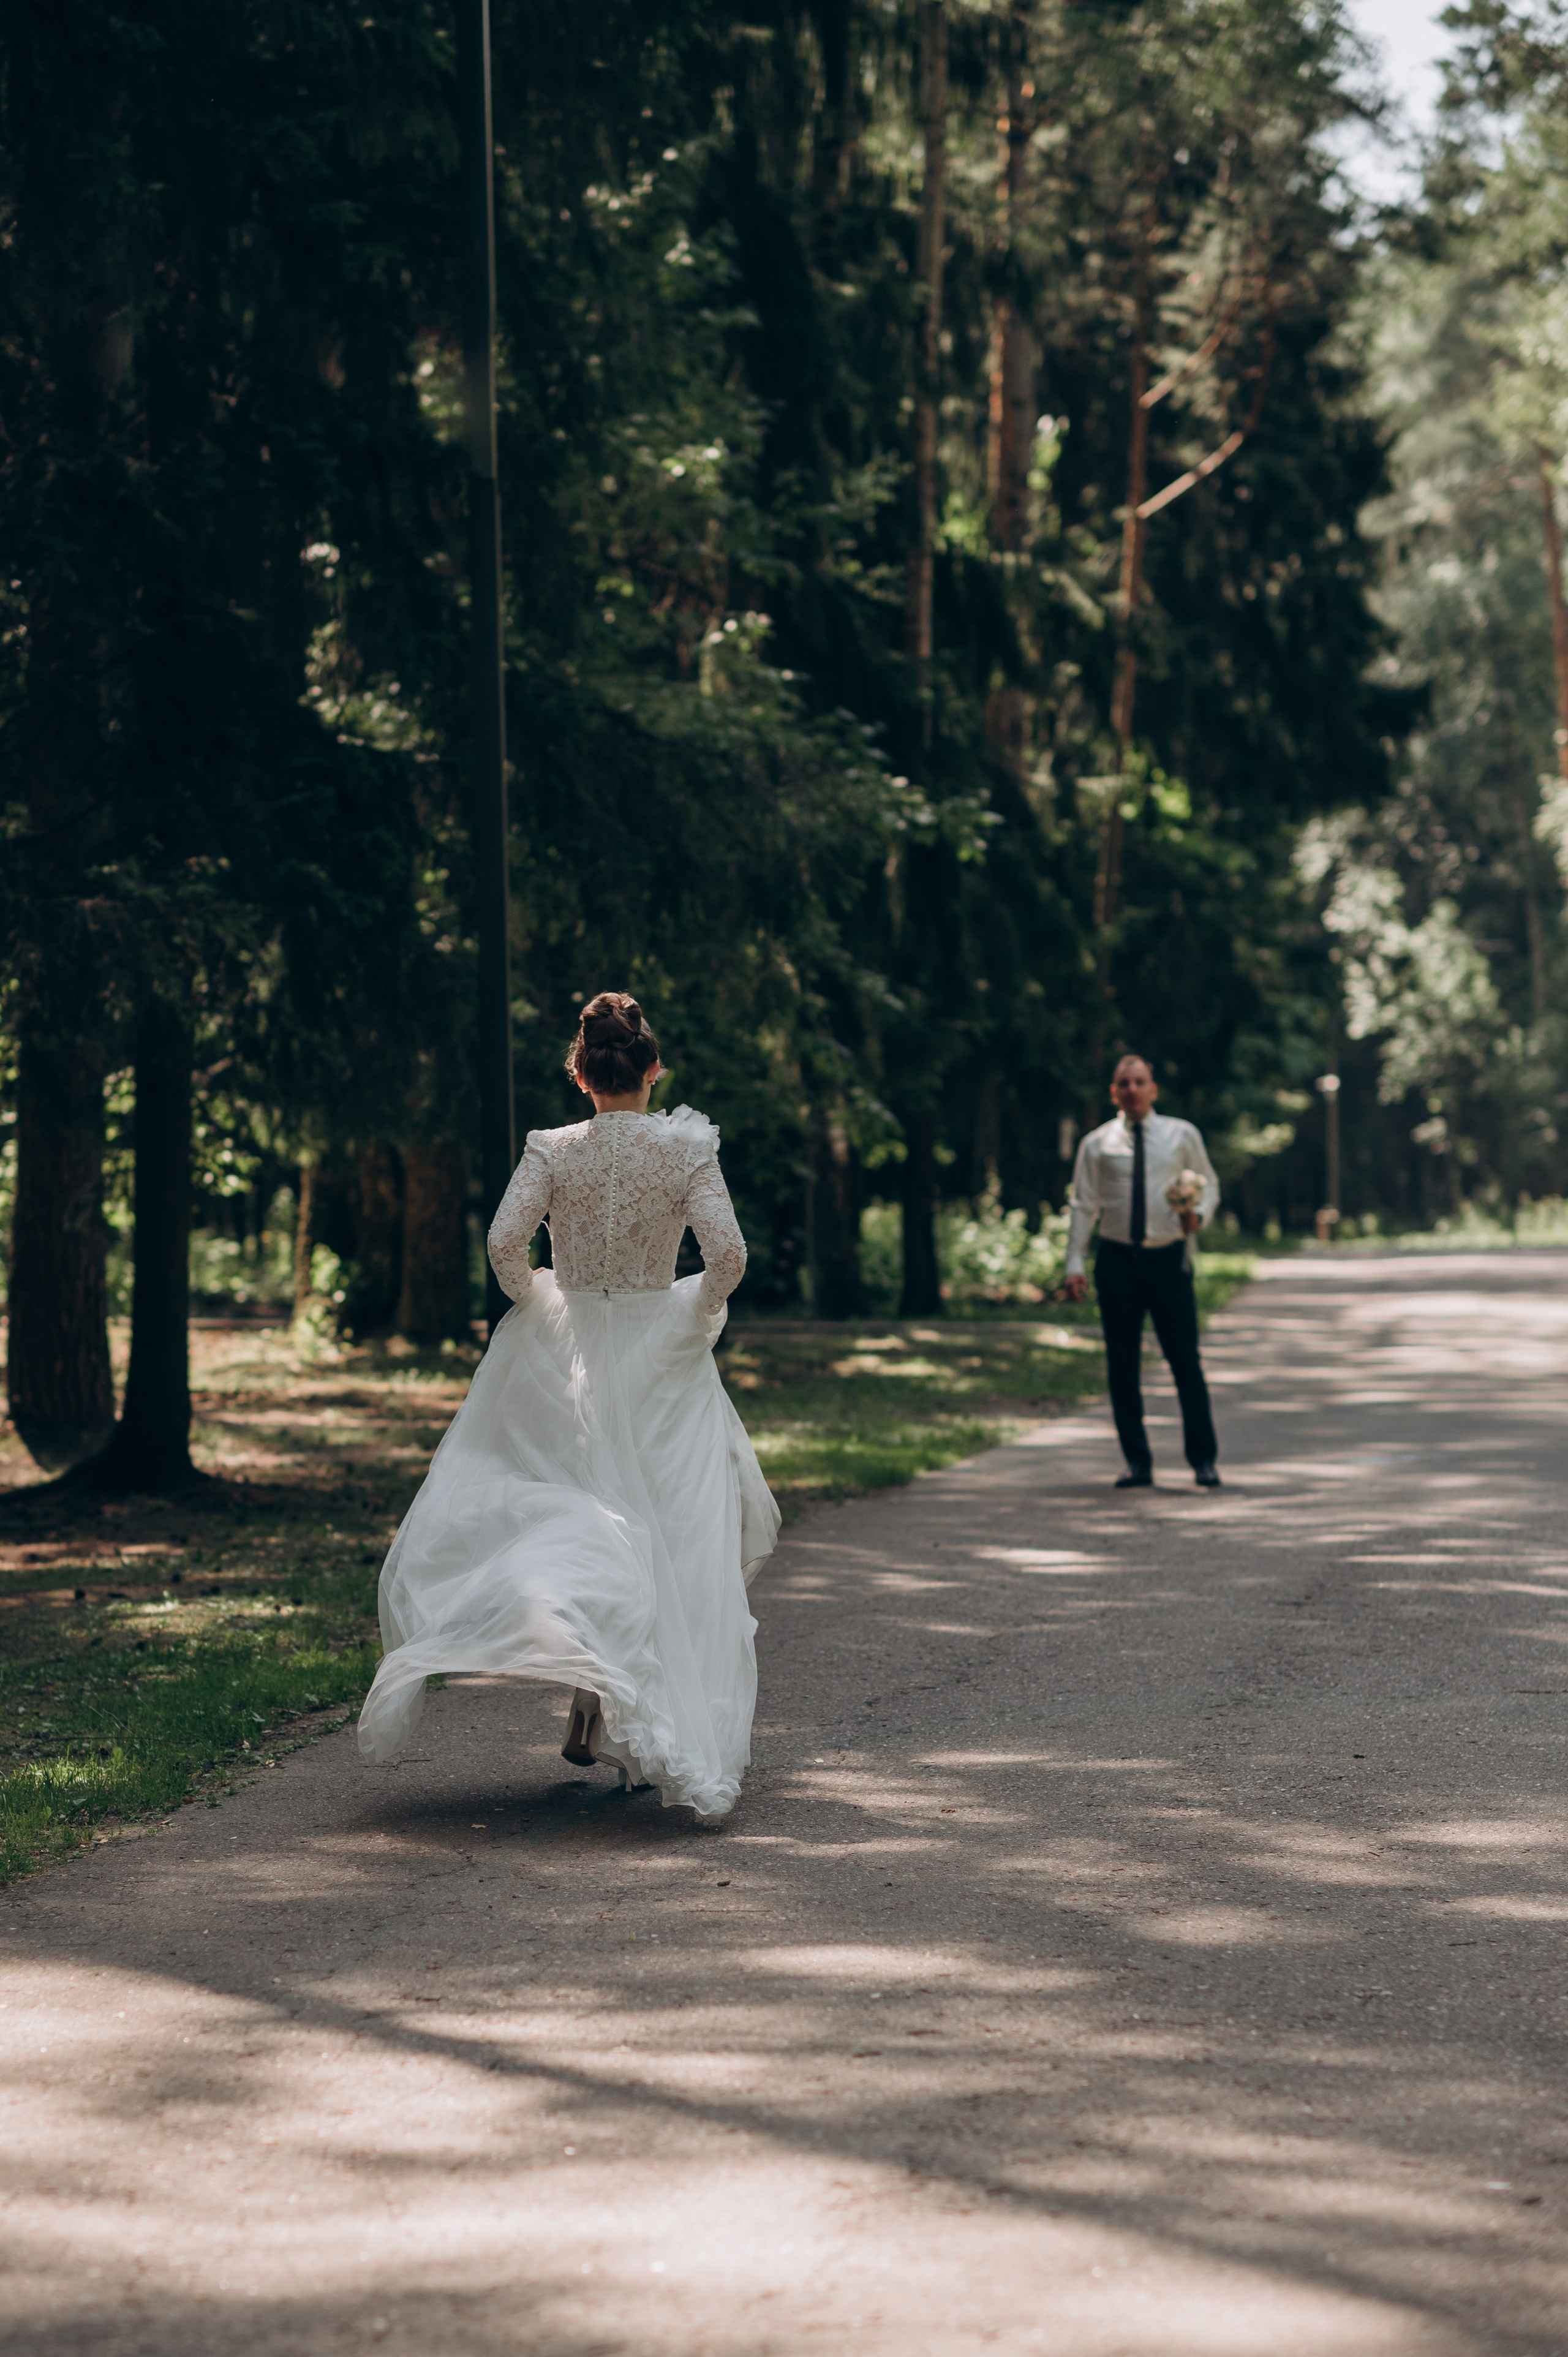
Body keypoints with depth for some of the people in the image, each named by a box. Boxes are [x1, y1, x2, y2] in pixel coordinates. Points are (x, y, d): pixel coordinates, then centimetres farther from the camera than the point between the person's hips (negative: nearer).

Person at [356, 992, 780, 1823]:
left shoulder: (552, 1152, -4)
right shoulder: (688, 1147, -5)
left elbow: (503, 1241, -14)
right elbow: (728, 1254, -13)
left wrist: (535, 1303, 4)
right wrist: (697, 1317, 3)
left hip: (566, 1351, 1)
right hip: (661, 1358, 0)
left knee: (571, 1516, 12)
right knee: (672, 1530, 6)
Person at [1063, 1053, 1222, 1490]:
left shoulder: (1182, 1136, 7)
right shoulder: (1097, 1145, 6)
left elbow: (1209, 1185, 14)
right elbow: (1084, 1206, 5)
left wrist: (1199, 1215, -8)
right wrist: (1074, 1264, -2)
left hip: (1170, 1260, -1)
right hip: (1117, 1261, 1)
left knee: (1186, 1362, -3)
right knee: (1122, 1367, 3)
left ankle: (1204, 1461, 5)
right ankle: (1137, 1463, 12)